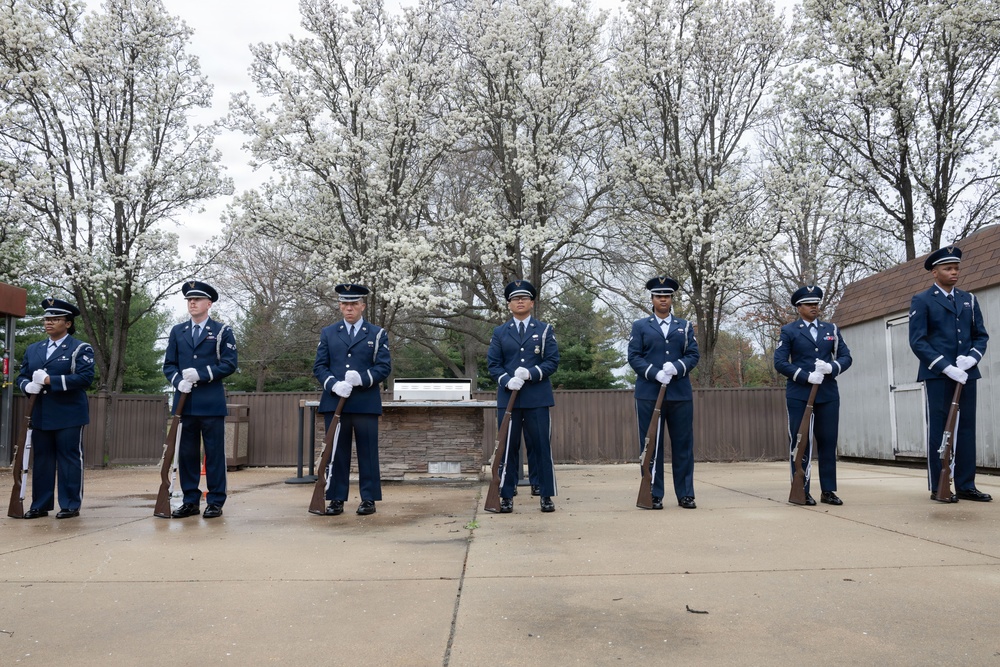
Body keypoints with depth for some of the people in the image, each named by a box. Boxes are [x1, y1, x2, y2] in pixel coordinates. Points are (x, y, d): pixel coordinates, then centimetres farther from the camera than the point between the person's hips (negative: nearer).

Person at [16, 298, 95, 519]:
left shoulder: (80, 349, -1)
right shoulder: (33, 349, 18)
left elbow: (85, 377, -14)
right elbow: (22, 376, 17)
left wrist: (49, 380, -18)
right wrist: (28, 385, -8)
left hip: (69, 416, -5)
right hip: (40, 415, 6)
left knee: (69, 459, -1)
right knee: (41, 460, 9)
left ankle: (71, 505, 6)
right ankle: (40, 505, 17)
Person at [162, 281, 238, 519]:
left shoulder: (222, 331, 3)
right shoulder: (177, 331, 14)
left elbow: (230, 363, -4)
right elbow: (169, 364, 12)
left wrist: (201, 374, -14)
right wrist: (178, 381, -8)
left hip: (211, 402, -4)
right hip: (184, 401, 4)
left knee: (214, 453, 0)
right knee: (186, 453, 7)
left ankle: (215, 502, 6)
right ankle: (190, 501, 16)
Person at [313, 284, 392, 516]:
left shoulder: (377, 334, 8)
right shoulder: (328, 333, 13)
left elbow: (384, 366, 0)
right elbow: (319, 366, 7)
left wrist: (362, 379, -17)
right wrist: (334, 384, -12)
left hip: (366, 403, -2)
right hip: (335, 402, 2)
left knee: (367, 452, 1)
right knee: (336, 452, 5)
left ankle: (369, 499, 9)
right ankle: (336, 499, 12)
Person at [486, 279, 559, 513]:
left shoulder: (545, 330, 8)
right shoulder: (499, 333, 12)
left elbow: (552, 361, 1)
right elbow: (493, 364, 6)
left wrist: (531, 373, -15)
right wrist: (507, 381, -13)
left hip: (537, 397, -1)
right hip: (507, 397, 1)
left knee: (541, 445, 1)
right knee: (508, 447, 2)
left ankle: (545, 495, 10)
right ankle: (506, 496, 10)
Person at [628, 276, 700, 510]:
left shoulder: (685, 326, 15)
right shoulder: (640, 326, 10)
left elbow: (693, 355, 6)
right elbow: (634, 357, 0)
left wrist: (676, 368, -14)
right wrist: (656, 374, -15)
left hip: (680, 394, 2)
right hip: (649, 394, -2)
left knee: (683, 445, 4)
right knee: (651, 445, 0)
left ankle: (685, 494, 13)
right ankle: (654, 495, 7)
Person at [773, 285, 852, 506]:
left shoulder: (831, 329, 14)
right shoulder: (789, 331, 3)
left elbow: (846, 357, 10)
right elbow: (780, 362, -6)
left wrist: (831, 367, -11)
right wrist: (807, 376, -16)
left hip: (828, 394, 3)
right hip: (799, 394, -3)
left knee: (828, 442, 5)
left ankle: (828, 491, 14)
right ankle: (802, 491, 6)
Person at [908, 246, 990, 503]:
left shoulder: (969, 300, 14)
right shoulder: (921, 300, -1)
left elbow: (981, 335, 13)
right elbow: (917, 341, -9)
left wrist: (972, 357, -8)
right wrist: (947, 367, -17)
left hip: (966, 375, 5)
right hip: (937, 376, -5)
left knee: (966, 429, 6)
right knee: (938, 430, -1)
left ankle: (965, 486, 13)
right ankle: (938, 488, 4)